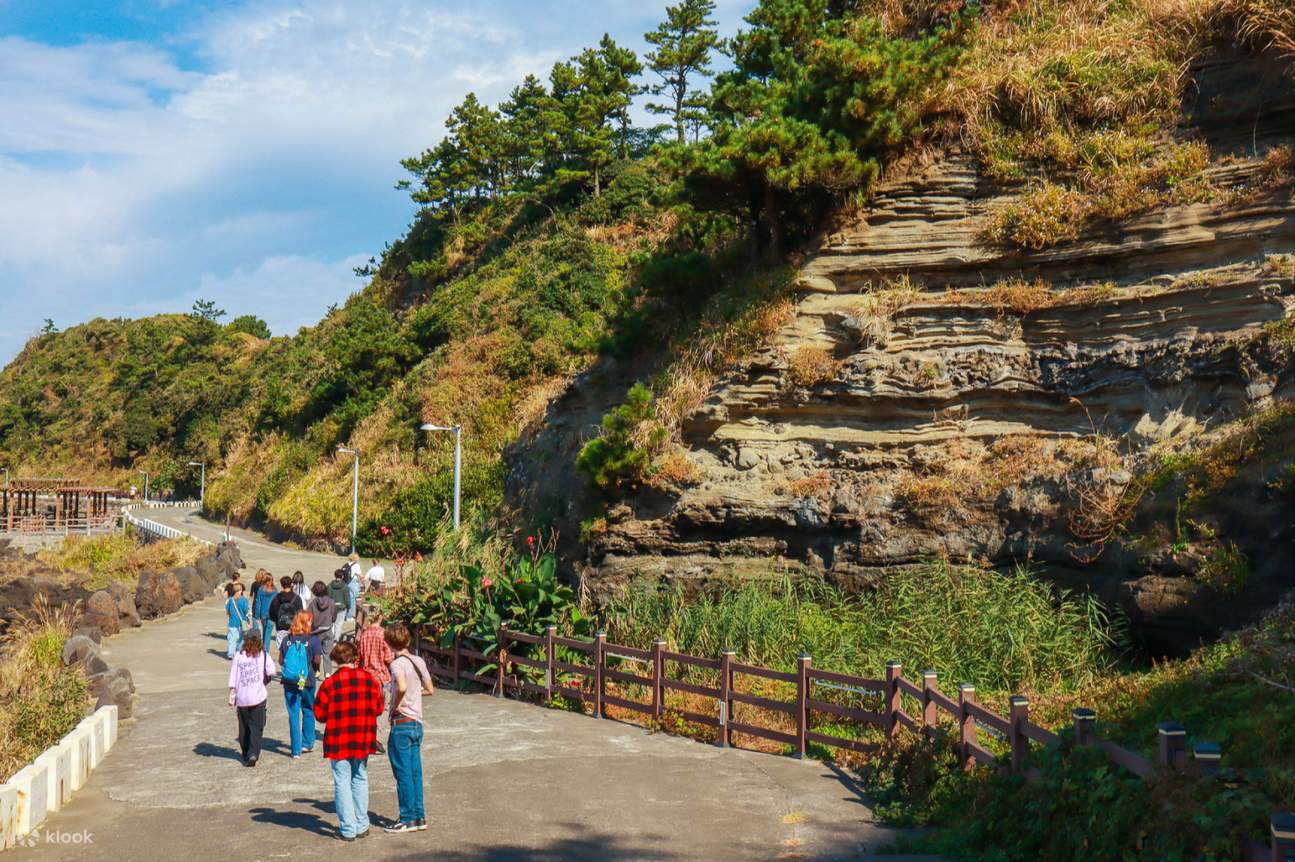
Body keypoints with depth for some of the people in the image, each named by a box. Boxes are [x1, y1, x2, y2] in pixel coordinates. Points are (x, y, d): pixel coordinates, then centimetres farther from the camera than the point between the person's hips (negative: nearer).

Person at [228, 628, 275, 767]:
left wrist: (231, 696, 2)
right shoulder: (263, 654, -3)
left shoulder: (239, 656, 0)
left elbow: (233, 678, -2)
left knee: (244, 727, 14)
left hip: (242, 697, 2)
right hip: (258, 696, -2)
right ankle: (253, 754, -14)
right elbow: (271, 672, -7)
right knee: (256, 726, 2)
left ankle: (246, 754, 21)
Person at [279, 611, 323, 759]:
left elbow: (281, 661, 0)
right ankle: (308, 744, 29)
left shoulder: (287, 639, -2)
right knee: (308, 712, 18)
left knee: (293, 715, 6)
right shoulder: (313, 639, -9)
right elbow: (317, 660, -12)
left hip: (289, 681, 1)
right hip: (307, 681, -1)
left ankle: (296, 750, 6)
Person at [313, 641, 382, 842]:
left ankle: (348, 829, 5)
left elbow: (319, 714, -7)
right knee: (360, 780, 17)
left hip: (338, 741, -3)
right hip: (363, 739, 3)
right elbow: (378, 707, 4)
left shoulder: (329, 683, -12)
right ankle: (362, 826, 20)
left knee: (342, 782, 5)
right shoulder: (369, 679, -1)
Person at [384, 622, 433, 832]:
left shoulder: (397, 663, -15)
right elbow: (429, 689, 15)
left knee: (403, 774, 1)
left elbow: (402, 687, -33)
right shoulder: (419, 661, 7)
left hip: (402, 723, -7)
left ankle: (408, 819, 7)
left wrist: (394, 706, -18)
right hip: (418, 723, 7)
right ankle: (419, 817, 17)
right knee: (415, 772, 13)